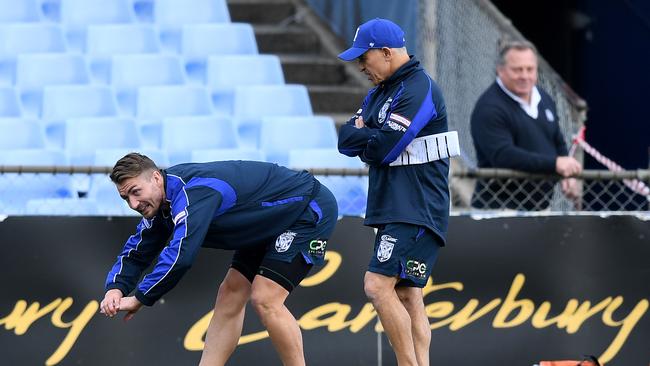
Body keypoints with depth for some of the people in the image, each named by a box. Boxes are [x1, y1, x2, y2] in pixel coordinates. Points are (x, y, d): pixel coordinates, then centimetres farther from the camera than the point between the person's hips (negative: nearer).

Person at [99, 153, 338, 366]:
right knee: (230, 296, 6)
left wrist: (140, 298, -31)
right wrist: (116, 288, -17)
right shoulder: (162, 202, -1)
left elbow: (181, 254, -42)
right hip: (268, 225, 10)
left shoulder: (194, 192, -33)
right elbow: (136, 254, 5)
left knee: (265, 300, -19)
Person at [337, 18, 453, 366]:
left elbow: (384, 147, -20)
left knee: (378, 285, -18)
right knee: (407, 297, 7)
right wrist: (371, 137, -10)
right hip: (392, 208, 10)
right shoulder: (380, 90, 17)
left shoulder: (418, 90, -14)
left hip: (417, 211, -10)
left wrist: (361, 136, 0)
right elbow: (345, 140, 10)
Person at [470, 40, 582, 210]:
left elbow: (559, 144, 25)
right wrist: (554, 164, -30)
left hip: (541, 207, 8)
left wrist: (568, 174, 3)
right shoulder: (489, 108, -14)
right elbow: (503, 156, -26)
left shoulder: (544, 99, 15)